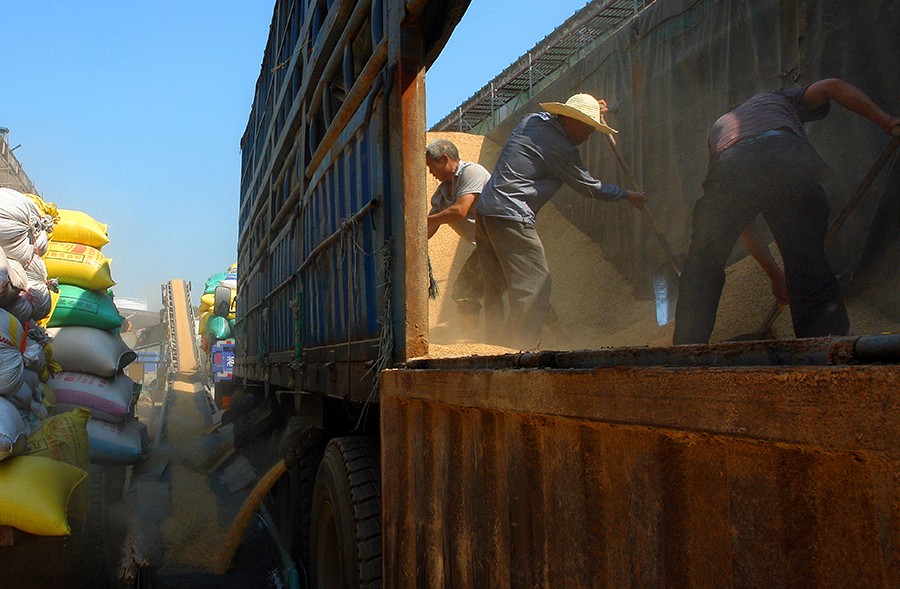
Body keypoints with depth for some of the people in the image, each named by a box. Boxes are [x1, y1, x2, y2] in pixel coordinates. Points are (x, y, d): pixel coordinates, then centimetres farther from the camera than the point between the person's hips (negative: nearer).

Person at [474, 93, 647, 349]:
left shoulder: (534, 119, 14)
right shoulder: (559, 148, -11)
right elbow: (590, 186, 0)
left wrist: (593, 112, 33)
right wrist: (627, 195, 14)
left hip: (485, 212, 10)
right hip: (511, 218, -10)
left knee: (495, 285, 12)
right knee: (534, 286, -6)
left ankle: (497, 343, 17)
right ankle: (521, 350, -7)